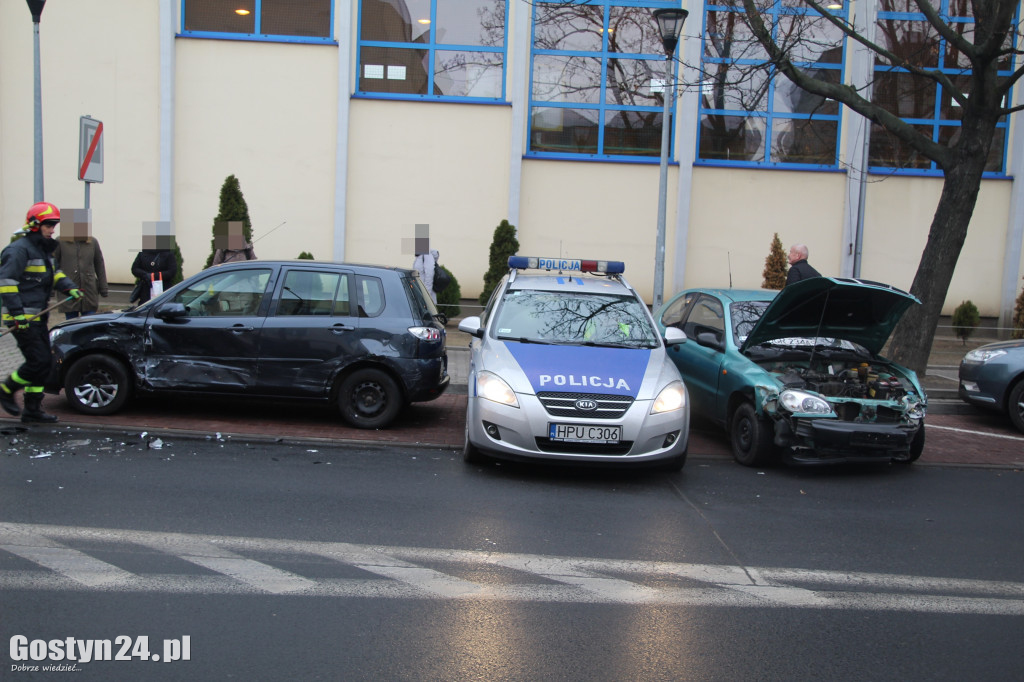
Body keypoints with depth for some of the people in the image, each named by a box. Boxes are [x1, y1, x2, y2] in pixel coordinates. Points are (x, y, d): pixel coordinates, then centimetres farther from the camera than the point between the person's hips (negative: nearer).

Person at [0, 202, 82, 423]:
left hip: (37, 317, 10)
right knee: (38, 361, -11)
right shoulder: (19, 249, -13)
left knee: (43, 363, 9)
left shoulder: (44, 249, 17)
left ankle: (32, 410, 17)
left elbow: (54, 273, 27)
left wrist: (70, 288, 7)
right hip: (22, 319, -10)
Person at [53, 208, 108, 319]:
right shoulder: (60, 242, 0)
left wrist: (103, 289, 9)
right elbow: (53, 265, 2)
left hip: (89, 292, 1)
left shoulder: (93, 242, 7)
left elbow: (100, 266, 11)